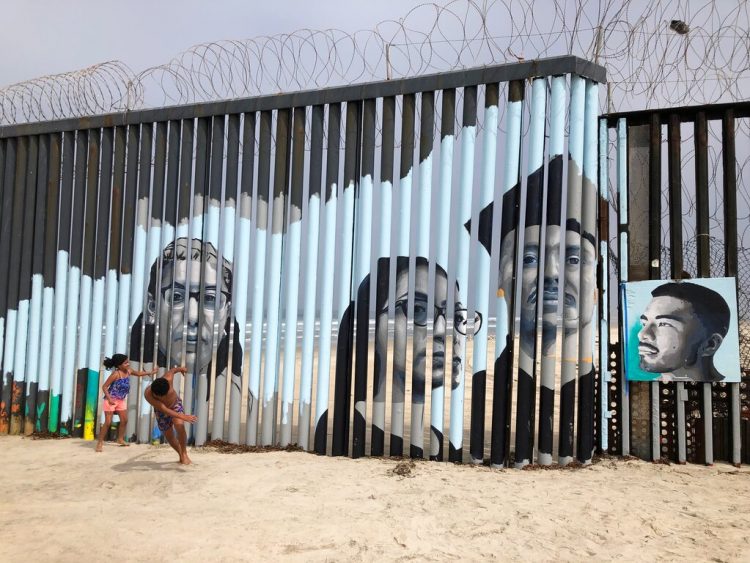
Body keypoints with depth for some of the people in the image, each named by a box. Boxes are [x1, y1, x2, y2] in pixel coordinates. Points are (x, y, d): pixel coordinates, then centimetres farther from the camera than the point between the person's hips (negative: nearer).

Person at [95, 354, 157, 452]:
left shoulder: (129, 371, -2)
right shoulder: (116, 374, -23)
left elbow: (138, 373, 21)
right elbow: (104, 387, -21)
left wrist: (150, 373, 22)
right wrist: (109, 399, -30)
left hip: (122, 400, 7)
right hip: (111, 400, -7)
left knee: (124, 420, 12)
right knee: (108, 422, -6)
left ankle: (120, 439, 30)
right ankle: (100, 442, 4)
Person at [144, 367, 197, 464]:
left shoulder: (168, 379, -35)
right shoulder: (148, 394, -39)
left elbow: (172, 370, -9)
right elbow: (165, 410, -43)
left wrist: (181, 368, 15)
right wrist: (183, 417, -53)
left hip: (175, 404, 0)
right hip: (162, 411, 1)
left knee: (179, 425, -25)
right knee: (169, 435, 7)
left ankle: (184, 454, -8)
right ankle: (181, 455, 33)